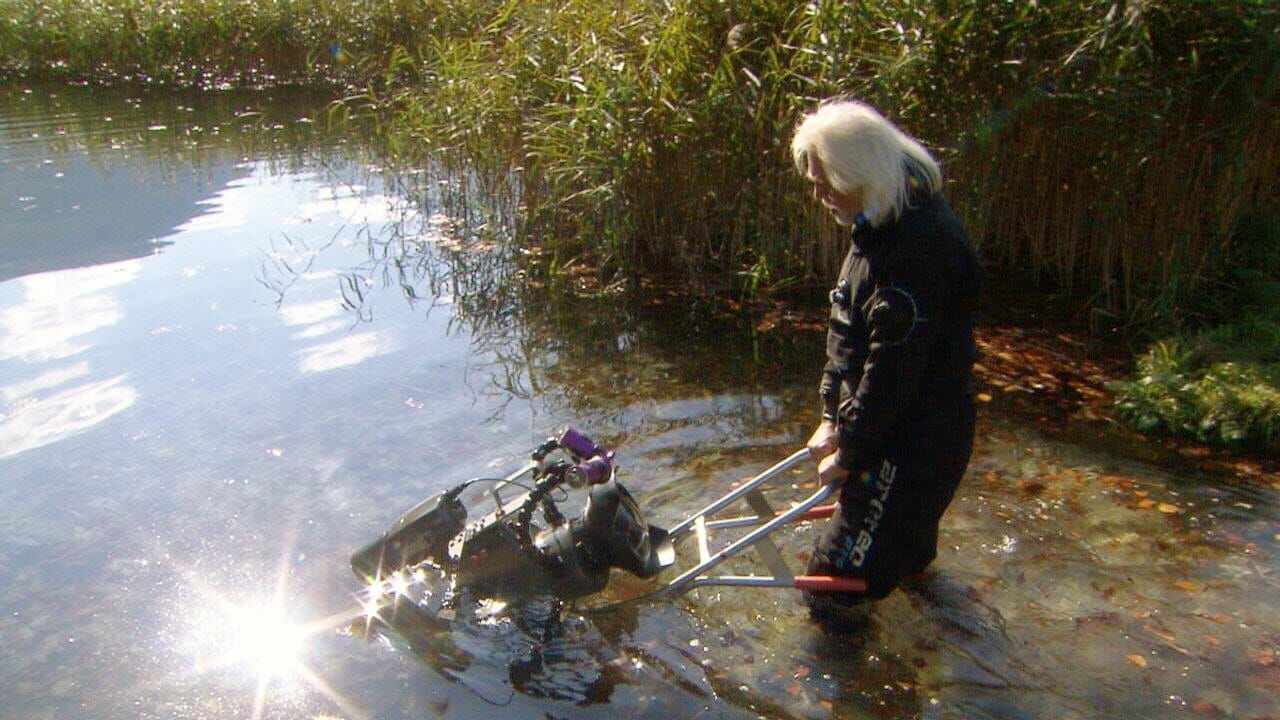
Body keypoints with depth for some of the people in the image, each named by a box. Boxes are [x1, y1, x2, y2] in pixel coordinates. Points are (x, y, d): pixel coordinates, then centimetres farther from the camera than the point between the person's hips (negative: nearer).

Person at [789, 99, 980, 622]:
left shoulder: (923, 244, -30)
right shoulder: (882, 223, 4)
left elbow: (894, 366, -27)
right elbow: (847, 334, 8)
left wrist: (850, 450, -17)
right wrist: (832, 416, 5)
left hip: (916, 434, -10)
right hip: (889, 423, 10)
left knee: (837, 579, -1)